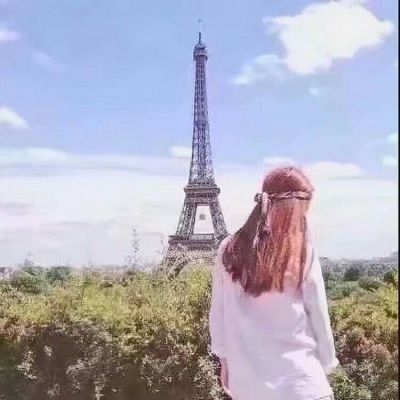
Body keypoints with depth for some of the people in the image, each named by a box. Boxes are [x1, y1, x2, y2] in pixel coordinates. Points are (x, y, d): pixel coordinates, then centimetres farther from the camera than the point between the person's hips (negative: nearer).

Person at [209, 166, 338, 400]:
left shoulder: (229, 249, -1)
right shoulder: (303, 252, -10)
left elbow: (218, 313, 6)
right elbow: (318, 315, -3)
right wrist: (326, 366, 9)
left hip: (245, 376, 4)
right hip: (297, 379, -4)